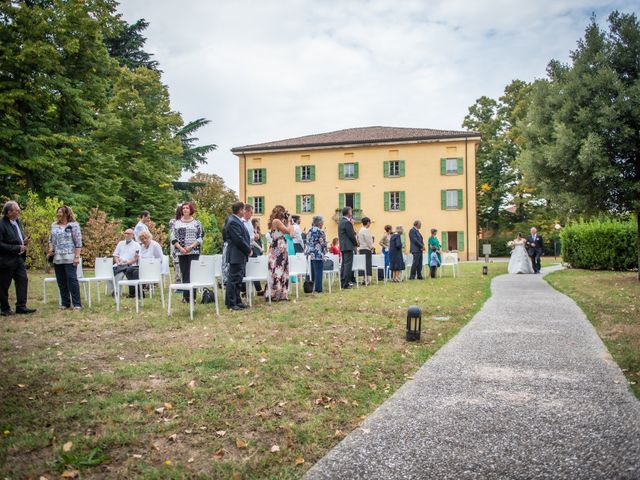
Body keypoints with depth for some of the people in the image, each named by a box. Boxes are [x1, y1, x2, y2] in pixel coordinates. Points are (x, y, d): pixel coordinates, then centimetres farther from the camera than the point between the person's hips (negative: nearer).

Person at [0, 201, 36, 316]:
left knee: (23, 280, 4)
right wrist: (17, 248, -20)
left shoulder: (17, 221, 8)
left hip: (19, 258, 8)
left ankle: (21, 306, 10)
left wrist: (24, 241, 0)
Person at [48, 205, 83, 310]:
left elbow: (78, 242, -8)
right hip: (57, 258, 6)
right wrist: (51, 249, 2)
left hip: (70, 258, -6)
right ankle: (65, 303, 18)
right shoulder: (54, 225, 13)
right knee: (61, 281, 9)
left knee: (72, 280, -7)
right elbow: (51, 240, 22)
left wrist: (77, 256, -14)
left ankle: (77, 304, -2)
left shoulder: (73, 225, -5)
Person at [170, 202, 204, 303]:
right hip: (181, 252, 2)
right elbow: (173, 237, 4)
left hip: (194, 252, -2)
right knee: (184, 274, 4)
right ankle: (185, 296, 10)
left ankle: (192, 296, -4)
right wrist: (180, 248, -10)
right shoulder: (176, 223, 9)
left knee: (193, 274, -7)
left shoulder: (197, 223, 4)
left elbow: (201, 237, -1)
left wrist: (191, 246, -13)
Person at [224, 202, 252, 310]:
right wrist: (248, 250, -11)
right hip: (236, 255, -10)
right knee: (233, 279, -4)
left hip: (241, 255, 10)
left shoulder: (236, 220, 14)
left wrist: (248, 250, 6)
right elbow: (238, 240, -21)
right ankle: (231, 303, 1)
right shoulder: (233, 222, -18)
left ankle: (237, 301, 22)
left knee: (238, 280, 15)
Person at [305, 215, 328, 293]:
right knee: (318, 272, -4)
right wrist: (324, 252, 3)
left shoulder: (310, 231, 12)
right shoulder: (320, 231, -11)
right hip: (318, 254, -7)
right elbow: (323, 243, -10)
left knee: (313, 271, 13)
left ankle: (313, 288, 16)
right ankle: (318, 289, -3)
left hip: (310, 254, 8)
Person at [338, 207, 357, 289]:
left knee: (344, 264, 12)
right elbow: (351, 235, -15)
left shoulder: (341, 222, 15)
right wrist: (356, 243, -1)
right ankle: (346, 284, -10)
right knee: (348, 265, -8)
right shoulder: (347, 222, -15)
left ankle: (343, 282, 16)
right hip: (348, 247, -10)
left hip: (343, 247, 10)